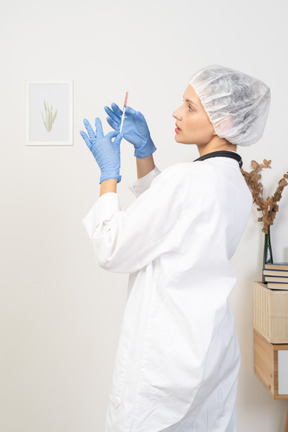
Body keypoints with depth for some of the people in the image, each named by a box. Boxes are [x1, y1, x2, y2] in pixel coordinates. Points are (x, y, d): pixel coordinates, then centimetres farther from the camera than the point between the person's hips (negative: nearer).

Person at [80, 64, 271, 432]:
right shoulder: (237, 185, 5)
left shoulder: (186, 178, -23)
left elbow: (111, 252, -17)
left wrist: (108, 174, -7)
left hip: (165, 354, -8)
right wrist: (144, 152, 11)